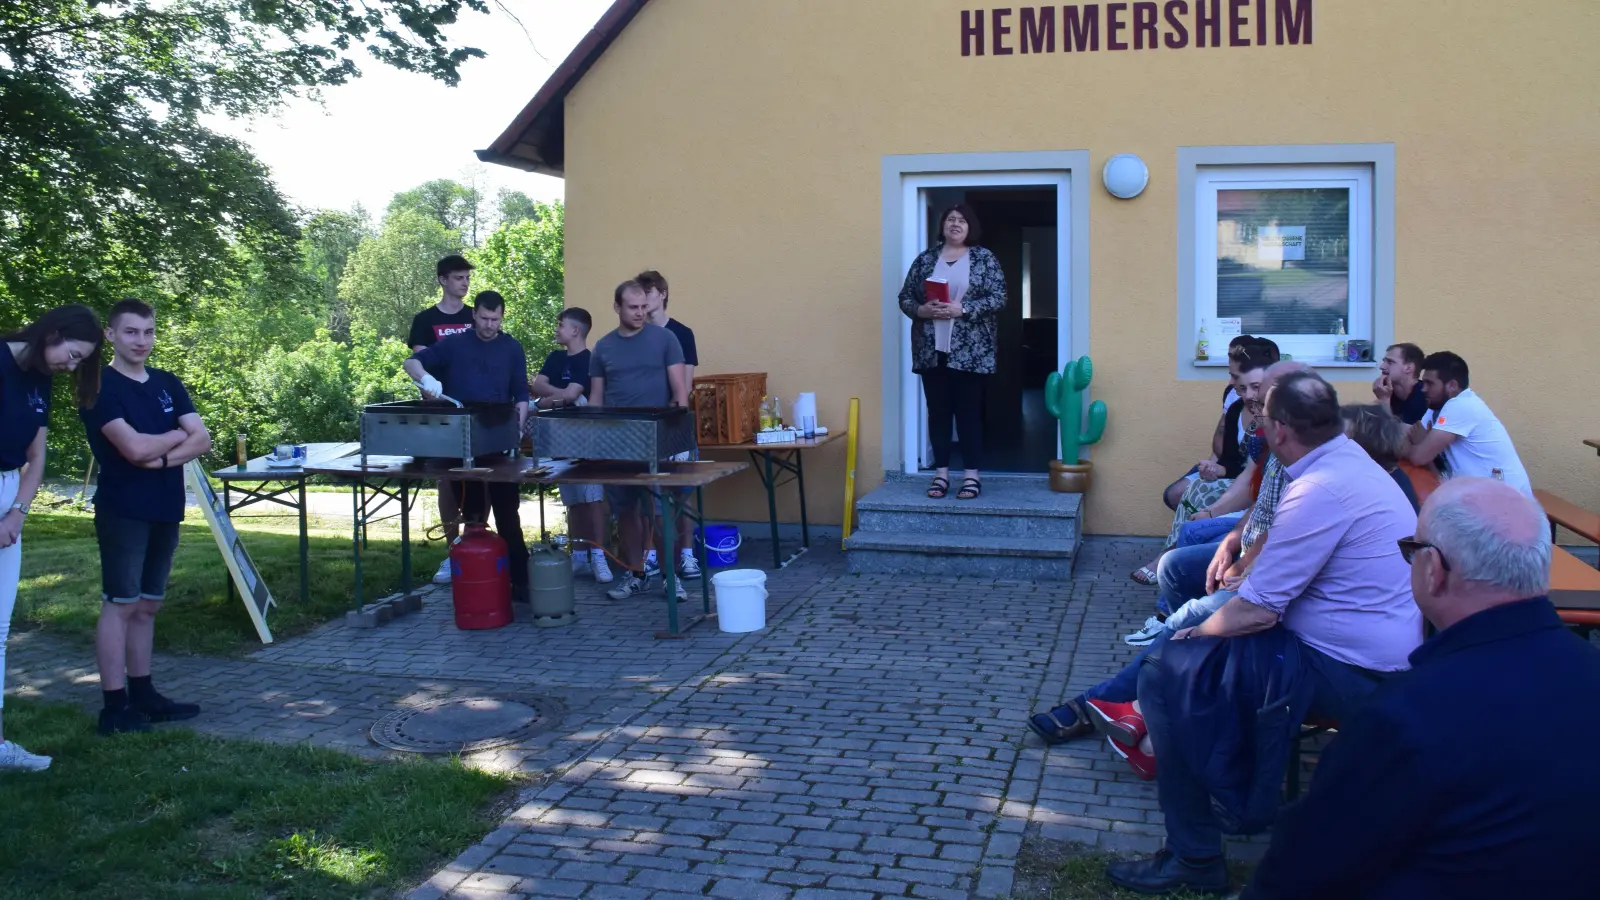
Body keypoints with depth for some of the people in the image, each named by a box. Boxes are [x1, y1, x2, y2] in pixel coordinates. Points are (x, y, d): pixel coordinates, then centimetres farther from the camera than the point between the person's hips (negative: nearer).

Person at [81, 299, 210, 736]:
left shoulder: (167, 383, 12)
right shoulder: (100, 387, -8)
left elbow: (203, 440, 2)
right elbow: (135, 447, -21)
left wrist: (162, 457, -14)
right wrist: (177, 436, -4)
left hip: (165, 510, 7)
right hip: (123, 511, -6)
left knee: (147, 606, 12)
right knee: (120, 605, -4)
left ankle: (142, 694, 20)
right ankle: (114, 707, 0)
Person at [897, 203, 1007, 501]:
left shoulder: (984, 258, 2)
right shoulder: (925, 259, 9)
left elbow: (999, 298, -6)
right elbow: (905, 297, 9)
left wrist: (963, 309, -18)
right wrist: (921, 310, -12)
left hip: (970, 351, -3)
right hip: (932, 350, 3)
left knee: (969, 412, 0)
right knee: (938, 412, 6)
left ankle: (972, 476, 6)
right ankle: (941, 474, 14)